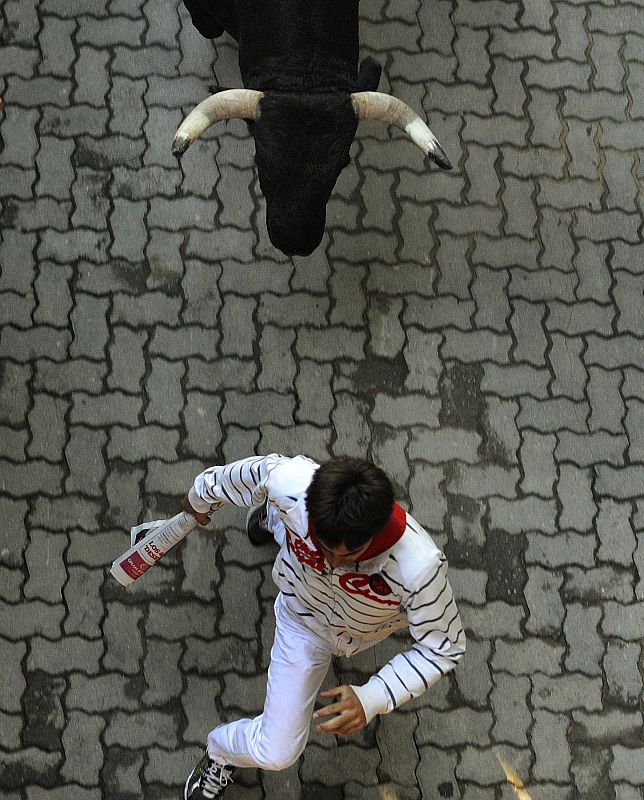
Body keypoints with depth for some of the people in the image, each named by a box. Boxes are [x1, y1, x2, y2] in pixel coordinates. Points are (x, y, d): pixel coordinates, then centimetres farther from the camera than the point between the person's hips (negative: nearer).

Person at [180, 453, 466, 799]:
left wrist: (372, 698, -44)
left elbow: (443, 647, -31)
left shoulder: (419, 565, -48)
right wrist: (200, 498, 2)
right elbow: (258, 469, -19)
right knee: (275, 752, 1)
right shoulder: (289, 482, -44)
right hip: (303, 617, 0)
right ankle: (220, 751, 38)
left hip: (363, 631, 1)